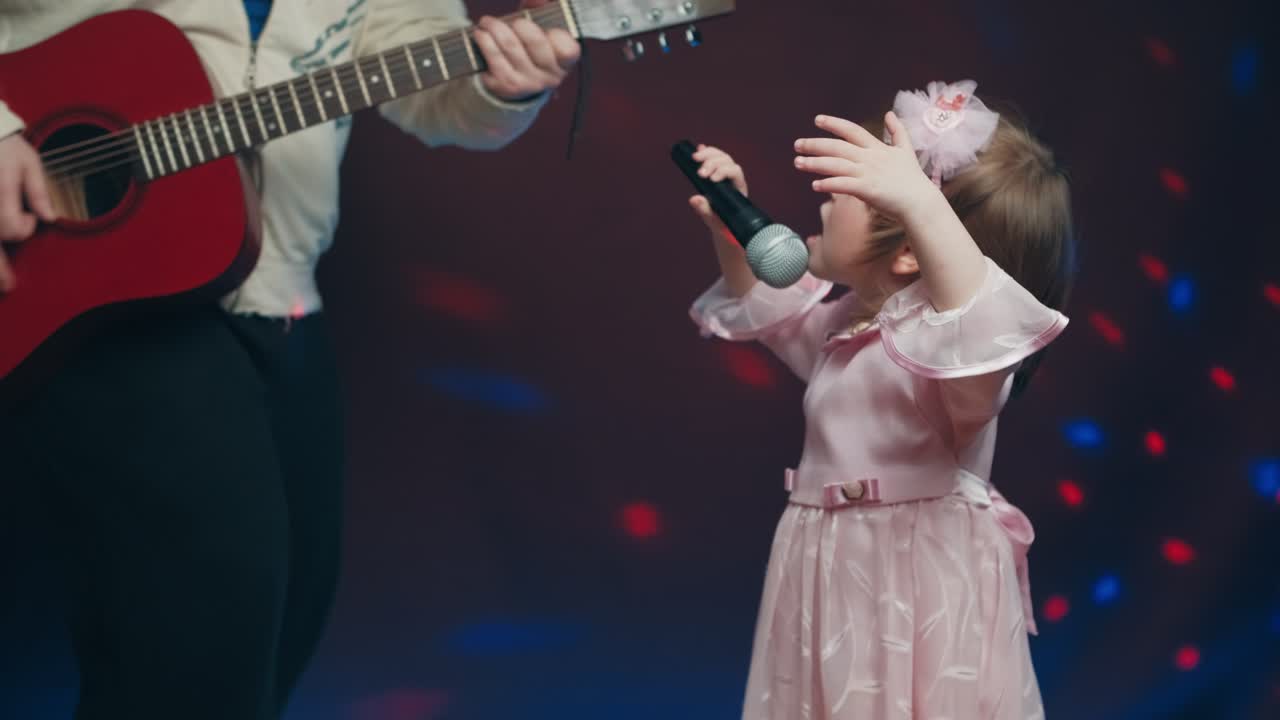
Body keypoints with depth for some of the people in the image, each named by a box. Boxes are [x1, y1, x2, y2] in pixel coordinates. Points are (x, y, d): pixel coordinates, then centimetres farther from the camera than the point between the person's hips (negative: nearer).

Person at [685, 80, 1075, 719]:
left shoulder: (941, 333, -19)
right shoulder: (847, 323, 11)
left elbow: (984, 329, -44)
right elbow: (761, 307, 31)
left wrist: (921, 204, -58)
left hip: (920, 587, -9)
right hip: (831, 586, 9)